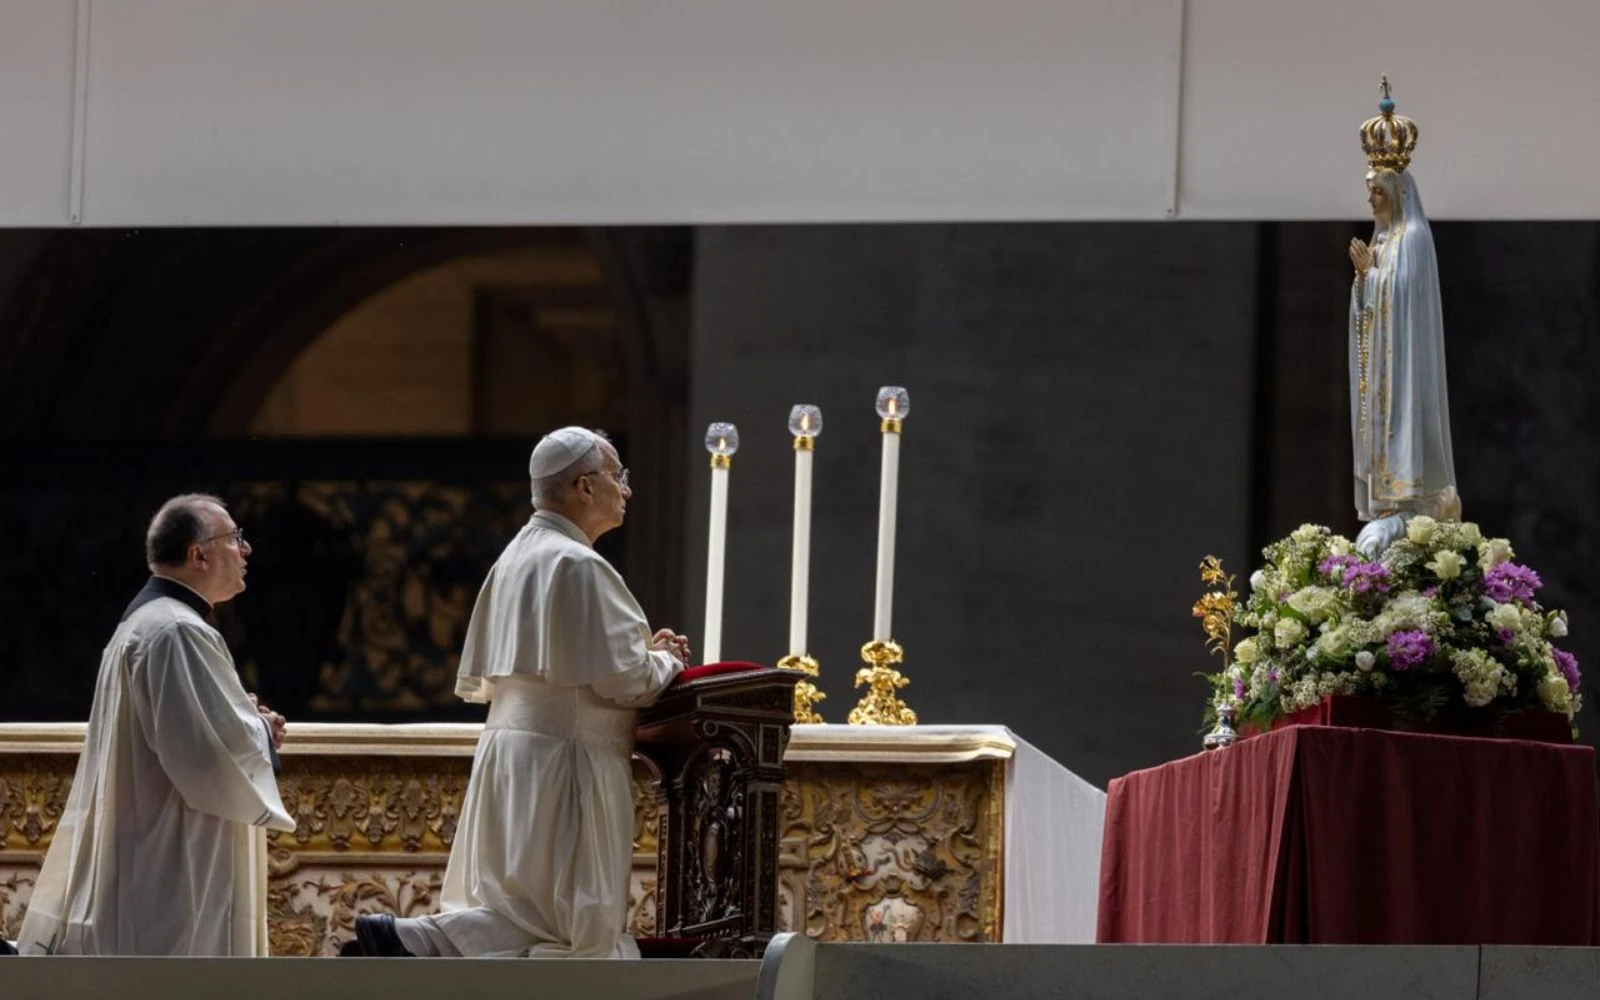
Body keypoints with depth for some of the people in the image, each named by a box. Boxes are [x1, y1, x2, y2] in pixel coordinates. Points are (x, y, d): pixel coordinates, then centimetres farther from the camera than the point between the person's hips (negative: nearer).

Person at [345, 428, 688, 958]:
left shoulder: (515, 559, 14)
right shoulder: (579, 566, -14)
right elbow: (623, 678, -16)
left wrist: (644, 653, 19)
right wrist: (663, 663, 6)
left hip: (509, 750, 9)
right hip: (562, 762, -9)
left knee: (514, 915, 11)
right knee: (571, 922, -9)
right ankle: (410, 941, -19)